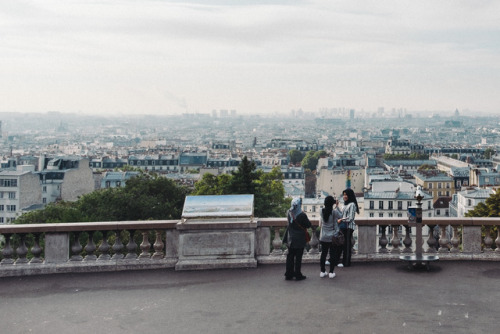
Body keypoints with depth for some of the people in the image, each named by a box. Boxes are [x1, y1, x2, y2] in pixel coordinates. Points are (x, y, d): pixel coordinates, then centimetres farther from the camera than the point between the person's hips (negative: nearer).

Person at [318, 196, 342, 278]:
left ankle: (322, 272, 17)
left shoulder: (322, 212, -4)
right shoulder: (334, 212, -15)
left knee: (323, 254, 11)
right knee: (333, 254, 6)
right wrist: (337, 206, 5)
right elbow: (340, 216, 5)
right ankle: (331, 272, 9)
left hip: (323, 237, 3)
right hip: (333, 237, -3)